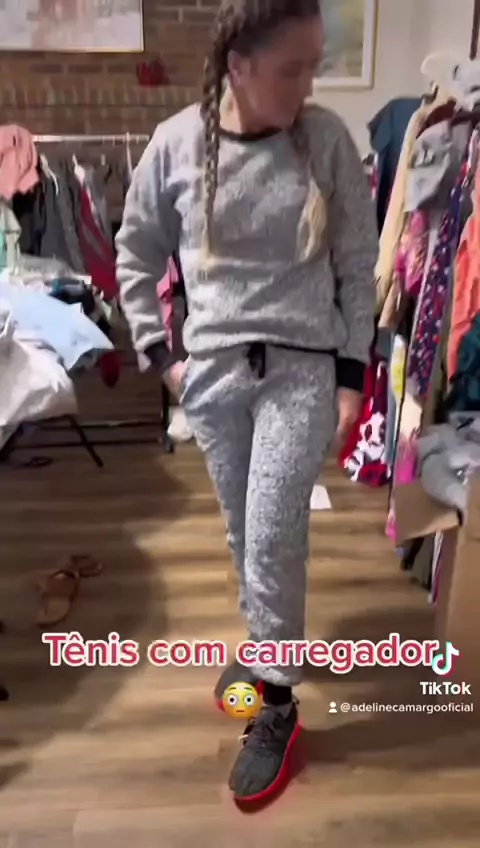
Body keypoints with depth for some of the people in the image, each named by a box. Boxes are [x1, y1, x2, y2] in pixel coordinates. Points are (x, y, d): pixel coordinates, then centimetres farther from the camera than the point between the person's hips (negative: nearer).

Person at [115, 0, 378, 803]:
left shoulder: (327, 139, -4)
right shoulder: (176, 143, -3)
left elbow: (359, 265, 1)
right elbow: (136, 253, 9)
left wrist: (352, 372, -1)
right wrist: (158, 351, 5)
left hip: (304, 369, -1)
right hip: (213, 369, 2)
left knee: (273, 537, -4)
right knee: (243, 531, 13)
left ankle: (276, 704, 17)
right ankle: (268, 644, 39)